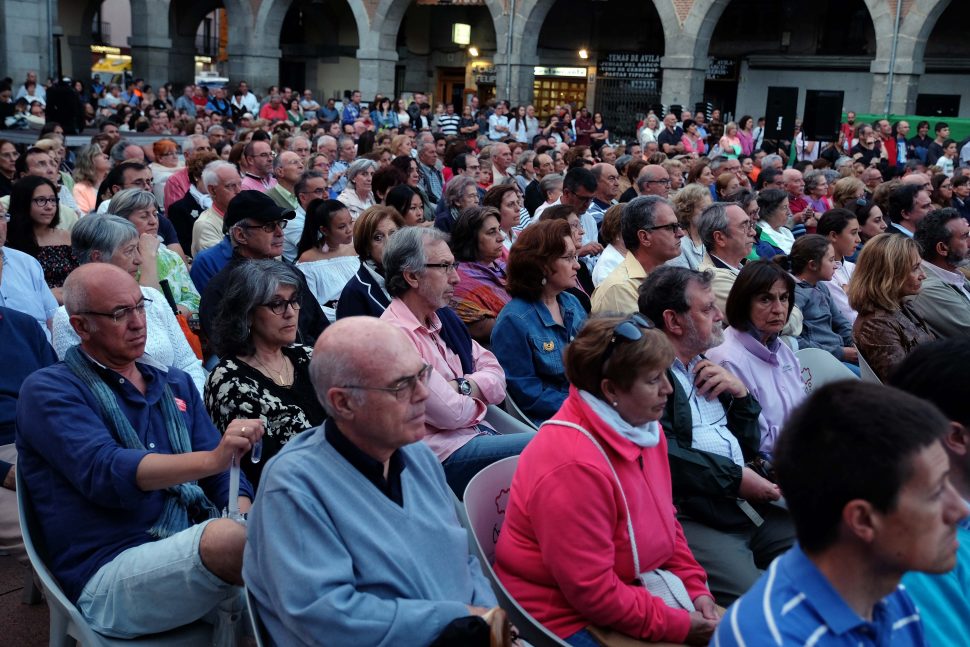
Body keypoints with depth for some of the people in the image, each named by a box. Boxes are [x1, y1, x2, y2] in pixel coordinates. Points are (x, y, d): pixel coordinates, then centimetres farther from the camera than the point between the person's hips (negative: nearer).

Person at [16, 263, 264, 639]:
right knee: (226, 537, -32)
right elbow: (104, 473, -19)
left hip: (196, 555, 5)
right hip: (108, 575, -5)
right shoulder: (50, 390, 0)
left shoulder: (177, 385, 19)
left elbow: (223, 478, 12)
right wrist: (211, 459, -34)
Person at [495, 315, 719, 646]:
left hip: (635, 593, 8)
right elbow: (592, 592, -24)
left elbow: (665, 520, 12)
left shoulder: (643, 428, -1)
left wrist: (696, 589, 0)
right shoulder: (574, 465, -28)